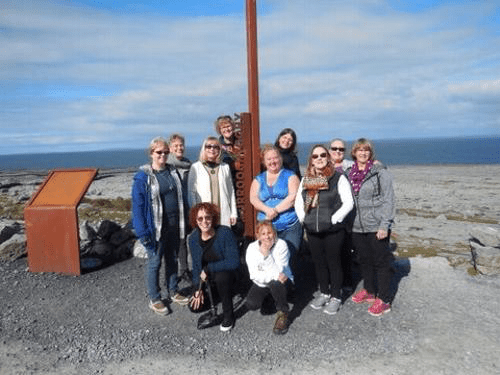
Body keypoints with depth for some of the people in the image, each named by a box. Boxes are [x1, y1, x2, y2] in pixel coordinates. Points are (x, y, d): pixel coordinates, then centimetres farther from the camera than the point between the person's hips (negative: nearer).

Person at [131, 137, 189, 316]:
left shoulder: (173, 172, 7)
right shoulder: (143, 177, -11)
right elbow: (138, 205, -11)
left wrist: (183, 223, 10)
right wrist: (142, 232, -15)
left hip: (174, 225, 6)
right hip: (157, 228, -5)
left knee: (173, 259, 17)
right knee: (154, 262, 6)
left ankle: (173, 292, 35)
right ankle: (154, 299, 21)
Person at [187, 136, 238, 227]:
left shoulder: (225, 167, 14)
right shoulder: (195, 167, 6)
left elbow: (231, 191, 16)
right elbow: (191, 192, 4)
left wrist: (233, 213, 11)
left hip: (224, 215, 2)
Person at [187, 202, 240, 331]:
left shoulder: (225, 233, -25)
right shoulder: (193, 238, -10)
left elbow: (234, 262, -28)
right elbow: (196, 265, 1)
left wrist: (208, 269, -25)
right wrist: (198, 288, -10)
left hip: (226, 272, -5)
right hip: (205, 277, 5)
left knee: (222, 276, -38)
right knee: (194, 306, -3)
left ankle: (228, 315, -16)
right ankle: (215, 291, 27)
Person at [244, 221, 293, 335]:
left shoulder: (281, 245, -17)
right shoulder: (252, 248, -12)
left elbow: (278, 272, -25)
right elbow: (255, 275, -18)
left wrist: (267, 254, -35)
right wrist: (275, 275, -31)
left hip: (280, 281, -3)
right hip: (261, 284, 4)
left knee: (275, 283, -37)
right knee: (251, 304, -20)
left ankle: (283, 314, -13)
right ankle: (268, 297, 18)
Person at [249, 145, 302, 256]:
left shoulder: (290, 176, 7)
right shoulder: (258, 179, 15)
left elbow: (293, 197, -7)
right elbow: (253, 199, 2)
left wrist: (275, 210, -15)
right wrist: (267, 210, -16)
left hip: (290, 227, -2)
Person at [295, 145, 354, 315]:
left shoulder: (338, 178, -6)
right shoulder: (306, 179, 9)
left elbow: (348, 203, -10)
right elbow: (298, 202, 16)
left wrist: (333, 219, -14)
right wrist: (303, 218, 3)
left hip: (333, 230, -5)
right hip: (312, 230, 5)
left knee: (333, 262, 5)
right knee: (318, 262, 15)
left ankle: (336, 296, 21)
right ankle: (324, 293, 32)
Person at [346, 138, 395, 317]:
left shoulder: (381, 172, -7)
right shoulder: (349, 173, 9)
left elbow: (388, 200, -10)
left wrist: (384, 225, -16)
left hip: (376, 226, -5)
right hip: (357, 226, 5)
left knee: (381, 262, 3)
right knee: (363, 260, 17)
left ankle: (384, 300, 13)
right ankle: (369, 291, 34)